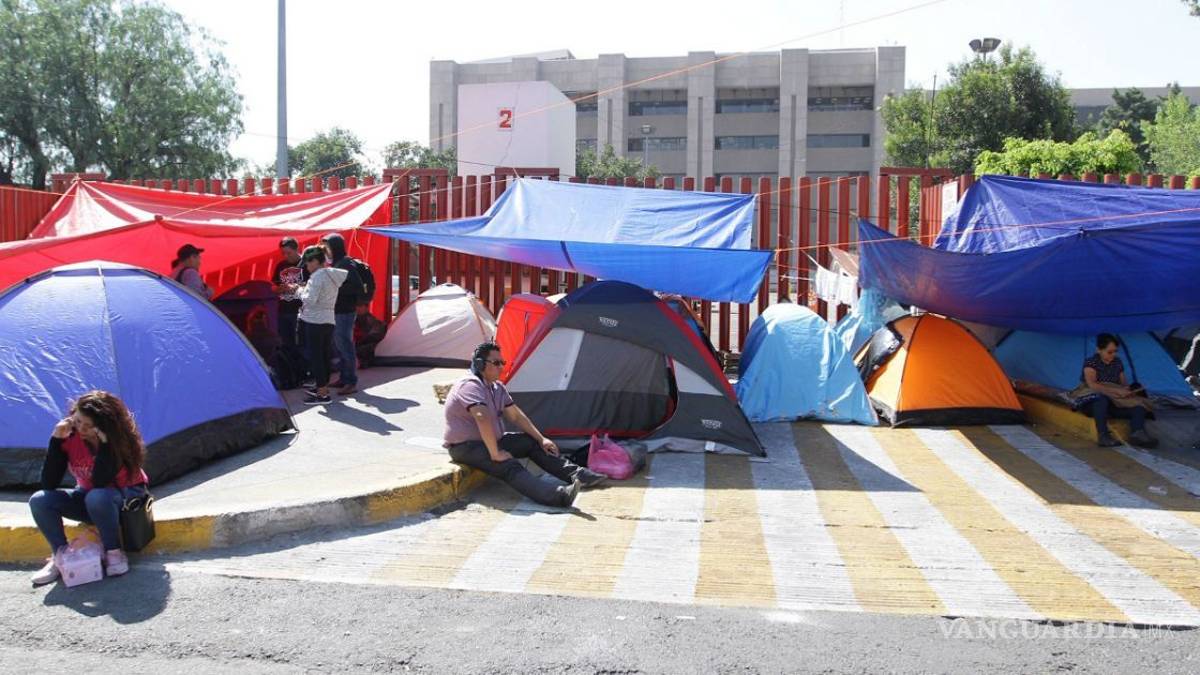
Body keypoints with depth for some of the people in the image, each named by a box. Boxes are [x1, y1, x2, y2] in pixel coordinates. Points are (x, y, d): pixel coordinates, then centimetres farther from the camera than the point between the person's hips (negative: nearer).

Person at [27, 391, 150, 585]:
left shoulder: (119, 440, -25)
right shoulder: (70, 437, -16)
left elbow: (100, 482, -35)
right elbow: (49, 484, -21)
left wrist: (105, 441, -41)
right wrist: (56, 439, -29)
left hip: (124, 497, -5)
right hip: (88, 496, 5)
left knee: (98, 497, -38)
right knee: (40, 501, -19)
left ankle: (113, 553, -18)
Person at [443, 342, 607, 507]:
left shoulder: (497, 387, 9)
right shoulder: (470, 386, -21)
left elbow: (516, 416, 12)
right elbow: (482, 419, -34)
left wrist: (541, 439, 6)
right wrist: (495, 454, -36)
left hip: (490, 442, 10)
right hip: (465, 447, -10)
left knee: (532, 442, 0)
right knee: (508, 466, -32)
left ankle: (576, 475, -3)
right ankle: (557, 496, -54)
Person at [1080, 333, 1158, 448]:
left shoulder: (1117, 362, 9)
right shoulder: (1090, 362, -10)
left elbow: (1123, 383, 15)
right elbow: (1092, 385, -23)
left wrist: (1128, 391, -9)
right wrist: (1117, 391, -29)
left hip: (1114, 403, 6)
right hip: (1092, 403, -6)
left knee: (1139, 406, -20)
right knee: (1102, 397, -42)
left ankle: (1138, 433, -41)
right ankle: (1103, 436, -45)